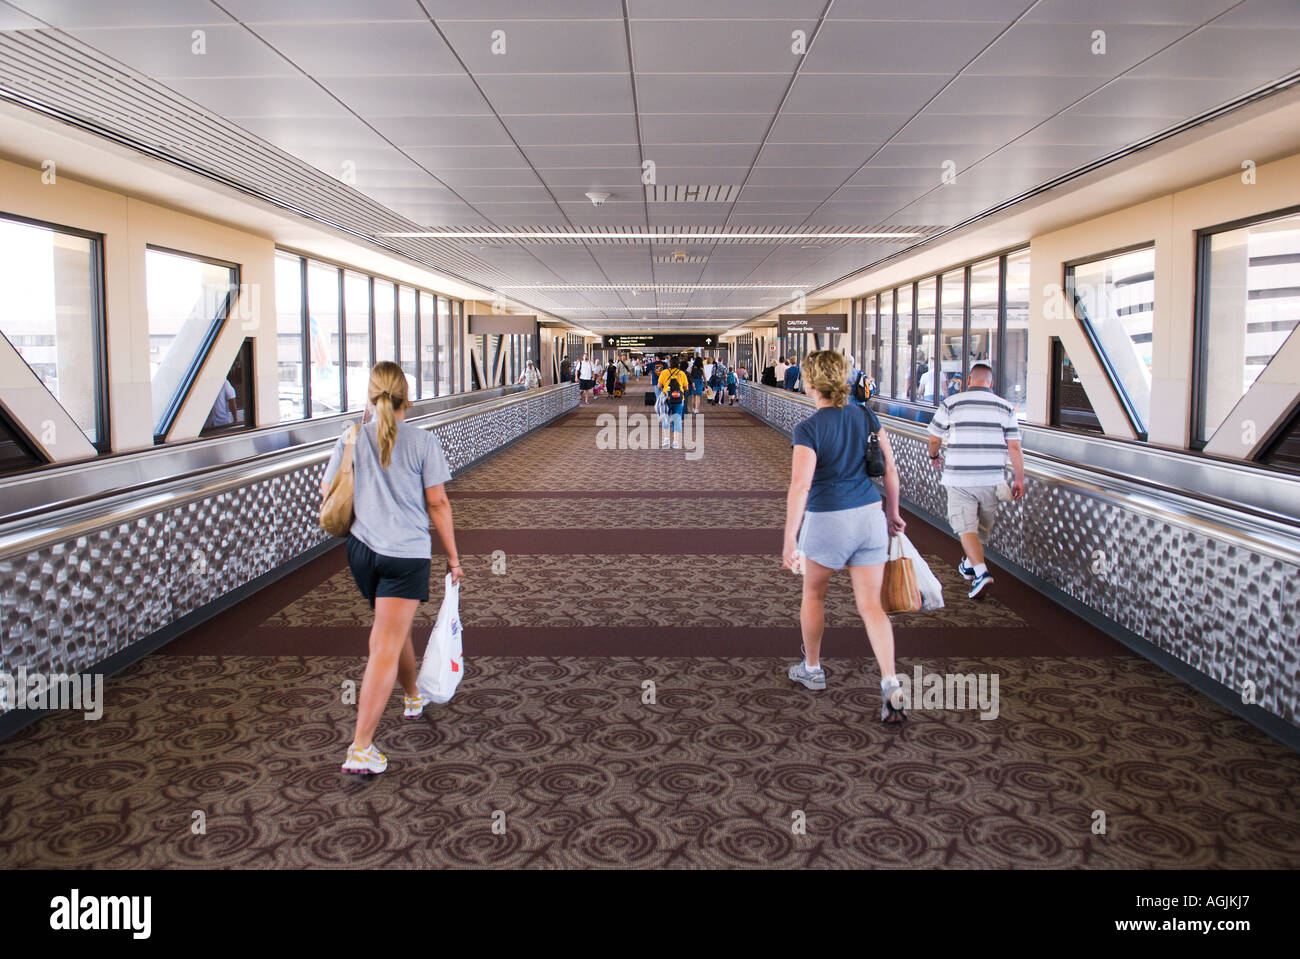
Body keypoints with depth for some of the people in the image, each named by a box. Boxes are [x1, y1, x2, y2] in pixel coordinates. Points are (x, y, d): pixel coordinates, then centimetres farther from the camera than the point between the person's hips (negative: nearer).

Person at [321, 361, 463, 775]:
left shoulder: (352, 439, 1)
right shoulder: (423, 441, -7)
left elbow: (328, 494, 7)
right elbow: (437, 503, -6)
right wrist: (453, 557, 3)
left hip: (361, 549, 4)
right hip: (407, 554, -4)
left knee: (393, 628, 26)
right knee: (386, 647, -5)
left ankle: (413, 697, 47)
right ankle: (361, 748, -8)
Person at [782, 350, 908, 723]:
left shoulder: (808, 429, -12)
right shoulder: (866, 417, 3)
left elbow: (800, 486, -19)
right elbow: (890, 468, 6)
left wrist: (789, 539, -17)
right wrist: (892, 513, 18)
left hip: (826, 520, -4)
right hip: (870, 515, 4)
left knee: (813, 595, 20)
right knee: (871, 605, 6)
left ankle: (812, 669, 35)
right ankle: (891, 685, -8)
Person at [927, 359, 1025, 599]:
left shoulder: (951, 404, -2)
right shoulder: (1005, 407, 4)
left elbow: (934, 438, 6)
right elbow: (1014, 447, 1)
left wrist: (934, 456, 27)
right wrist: (1019, 480, 7)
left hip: (960, 478, -3)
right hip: (992, 479, 3)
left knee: (966, 526, -1)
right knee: (984, 526, 20)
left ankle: (980, 570, -19)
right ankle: (969, 564, 37)